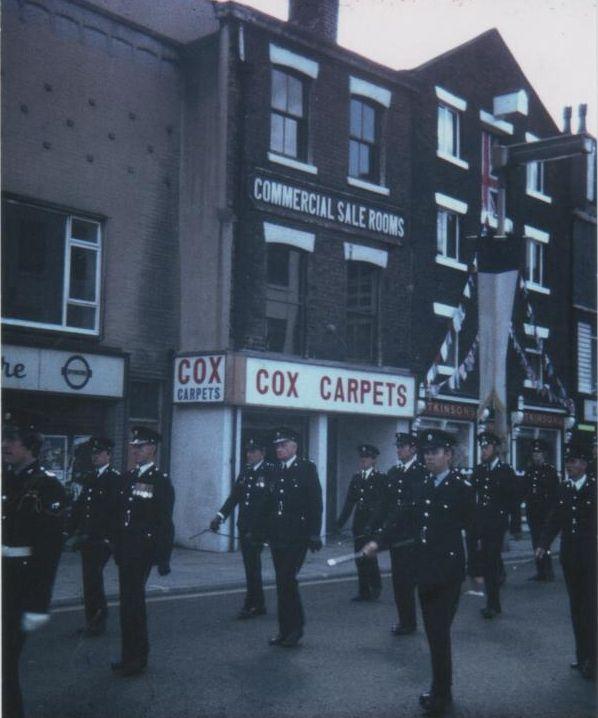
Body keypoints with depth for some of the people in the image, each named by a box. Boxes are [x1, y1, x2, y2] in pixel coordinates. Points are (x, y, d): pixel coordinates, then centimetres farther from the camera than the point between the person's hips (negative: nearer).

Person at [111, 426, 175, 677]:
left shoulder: (161, 481, -8)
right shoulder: (128, 477, 13)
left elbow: (165, 522, -11)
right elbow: (120, 514, 16)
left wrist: (164, 558, -13)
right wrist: (117, 547, 13)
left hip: (143, 550, -7)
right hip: (125, 550, 7)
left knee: (132, 600, -7)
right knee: (130, 601, 13)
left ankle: (136, 658, 3)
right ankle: (131, 655, 24)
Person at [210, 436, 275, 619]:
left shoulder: (271, 471, -9)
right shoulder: (245, 472, 13)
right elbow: (234, 496, 12)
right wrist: (220, 516, 0)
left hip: (258, 528, -7)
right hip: (244, 526, 7)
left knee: (252, 566, -6)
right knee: (251, 566, 12)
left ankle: (251, 605, 2)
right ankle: (259, 605, 21)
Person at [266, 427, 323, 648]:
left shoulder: (307, 468, -4)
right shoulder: (275, 471, 13)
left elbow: (315, 503, -7)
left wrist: (314, 534, -12)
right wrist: (266, 530, 11)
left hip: (297, 536, -6)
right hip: (277, 536, 6)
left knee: (287, 579, -11)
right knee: (283, 582, 9)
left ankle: (294, 628, 2)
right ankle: (285, 630, 16)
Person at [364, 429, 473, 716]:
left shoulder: (462, 487, -8)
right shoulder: (423, 486, 9)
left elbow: (474, 530, -8)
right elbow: (410, 523, 13)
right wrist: (378, 543, 6)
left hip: (448, 572, -6)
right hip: (425, 570, 6)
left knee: (440, 633, -4)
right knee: (434, 633, 13)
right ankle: (442, 690, 26)